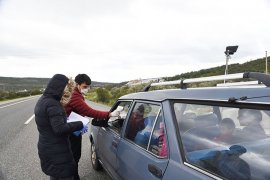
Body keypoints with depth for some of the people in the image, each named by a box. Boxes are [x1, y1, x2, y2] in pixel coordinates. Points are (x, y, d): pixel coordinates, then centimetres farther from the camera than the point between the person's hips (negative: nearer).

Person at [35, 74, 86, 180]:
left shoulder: (42, 100, 6)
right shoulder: (52, 104, -24)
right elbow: (60, 128, -29)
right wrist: (79, 125, -20)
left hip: (46, 147, 10)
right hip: (56, 151, -10)